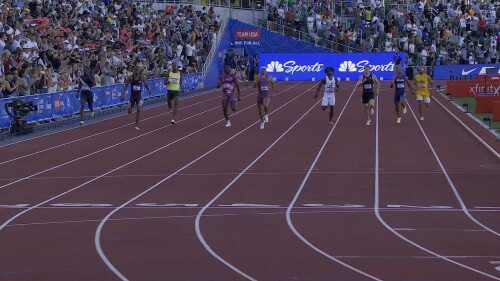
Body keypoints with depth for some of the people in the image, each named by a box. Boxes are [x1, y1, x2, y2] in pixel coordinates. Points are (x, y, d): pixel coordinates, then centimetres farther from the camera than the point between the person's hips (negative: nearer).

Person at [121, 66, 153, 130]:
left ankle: (137, 125, -8)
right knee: (129, 112, 5)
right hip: (132, 95, 0)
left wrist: (149, 91, -1)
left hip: (139, 95, 0)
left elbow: (146, 85, 10)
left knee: (139, 109, -17)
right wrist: (123, 95, -14)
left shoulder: (142, 77, -6)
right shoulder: (130, 77, -9)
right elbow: (125, 86, -7)